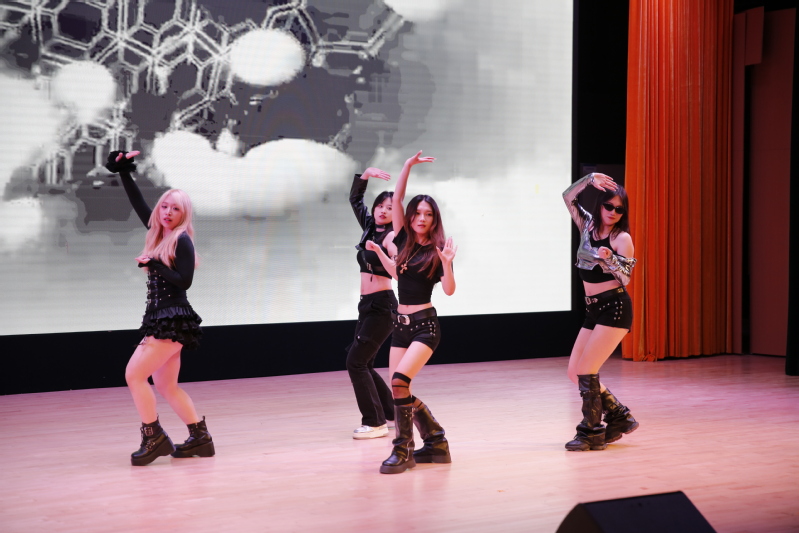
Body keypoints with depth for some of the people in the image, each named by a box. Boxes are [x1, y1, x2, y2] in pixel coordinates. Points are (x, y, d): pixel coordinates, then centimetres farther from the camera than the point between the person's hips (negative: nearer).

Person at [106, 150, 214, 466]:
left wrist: (153, 264, -20)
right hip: (160, 318, 8)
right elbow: (138, 203, 20)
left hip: (174, 319, -8)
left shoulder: (182, 241, -9)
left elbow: (184, 281, -16)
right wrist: (123, 170, 20)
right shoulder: (158, 234, 12)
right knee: (165, 386, 9)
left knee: (134, 375, -12)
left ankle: (154, 438, -6)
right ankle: (200, 438, 14)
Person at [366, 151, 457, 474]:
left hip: (425, 325, -6)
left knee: (399, 380, -22)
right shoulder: (403, 240, 8)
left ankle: (403, 451, -12)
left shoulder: (436, 250, -6)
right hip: (401, 324, 7)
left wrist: (447, 263, -30)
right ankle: (436, 443, 20)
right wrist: (409, 165, 2)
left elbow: (449, 290, -15)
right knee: (399, 389, 5)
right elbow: (397, 199, 5)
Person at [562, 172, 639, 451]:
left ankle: (591, 433, 0)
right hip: (593, 310, 8)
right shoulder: (588, 225, 10)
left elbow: (625, 278, -13)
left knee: (586, 370, -11)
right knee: (574, 372, 5)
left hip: (615, 308, -7)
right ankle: (619, 417, 16)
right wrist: (590, 179, -5)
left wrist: (609, 259, -30)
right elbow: (568, 197, 7)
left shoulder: (622, 238, -7)